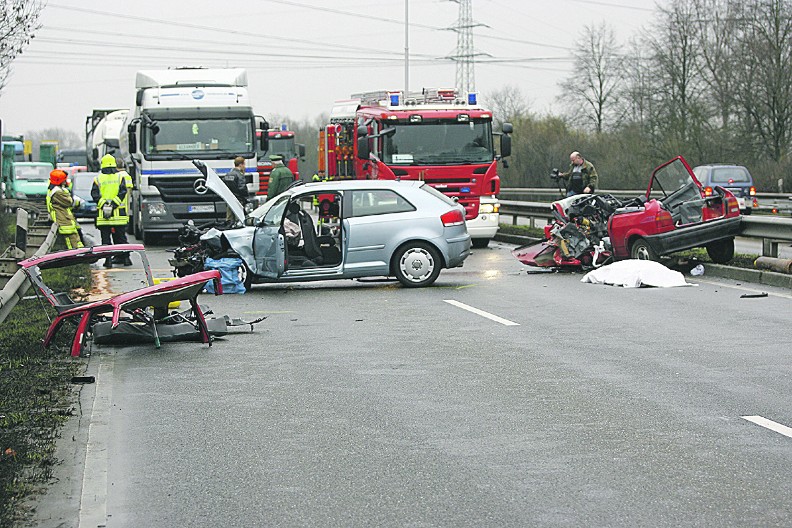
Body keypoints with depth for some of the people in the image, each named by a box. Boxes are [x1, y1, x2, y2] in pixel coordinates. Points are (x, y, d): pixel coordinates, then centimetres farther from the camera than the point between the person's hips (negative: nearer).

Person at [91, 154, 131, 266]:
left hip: (103, 214, -1)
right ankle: (125, 258, 14)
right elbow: (122, 192, -8)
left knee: (106, 238, 3)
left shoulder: (98, 179, 3)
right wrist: (114, 204, -11)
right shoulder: (120, 177, 3)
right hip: (119, 214, 1)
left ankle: (108, 260, -3)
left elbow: (94, 194, -6)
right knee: (120, 237, 11)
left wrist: (103, 204, -9)